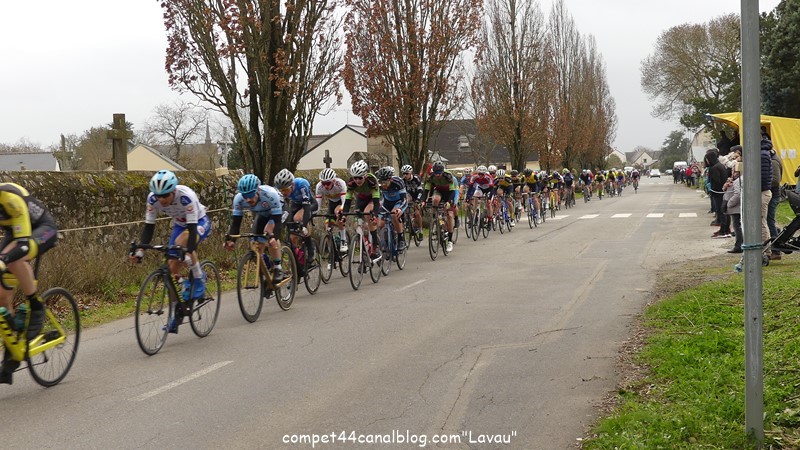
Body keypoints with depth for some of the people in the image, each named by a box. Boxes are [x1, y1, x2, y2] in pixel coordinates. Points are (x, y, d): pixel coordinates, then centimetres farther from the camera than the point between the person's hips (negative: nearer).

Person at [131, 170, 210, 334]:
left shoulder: (186, 196, -37)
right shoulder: (153, 199, -23)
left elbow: (192, 228, -40)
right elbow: (149, 227, -19)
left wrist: (189, 253, -52)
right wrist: (140, 250, -32)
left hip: (200, 222, -5)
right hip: (180, 224, 5)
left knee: (181, 242, -37)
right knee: (173, 266, -6)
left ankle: (199, 279, -15)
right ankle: (178, 313, 7)